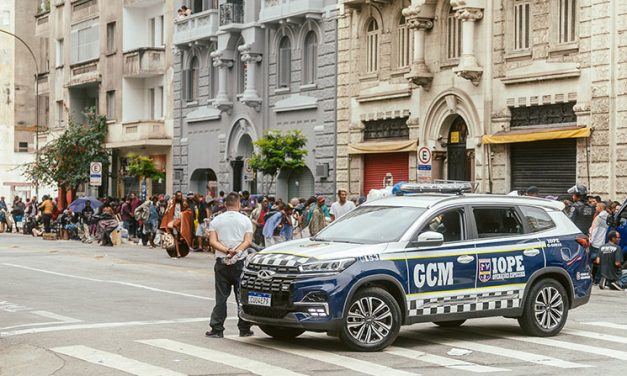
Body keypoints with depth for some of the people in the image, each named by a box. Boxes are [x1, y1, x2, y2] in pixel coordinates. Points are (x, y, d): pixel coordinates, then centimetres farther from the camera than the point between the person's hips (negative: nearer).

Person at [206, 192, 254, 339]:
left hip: (221, 262, 1)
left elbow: (212, 241, -6)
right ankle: (244, 329, 8)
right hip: (240, 262, -1)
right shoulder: (245, 220, 1)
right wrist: (236, 251, -17)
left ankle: (217, 329, 3)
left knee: (221, 296, 5)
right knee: (242, 296, 5)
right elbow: (248, 241, -10)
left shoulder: (216, 220, 5)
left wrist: (227, 250, -15)